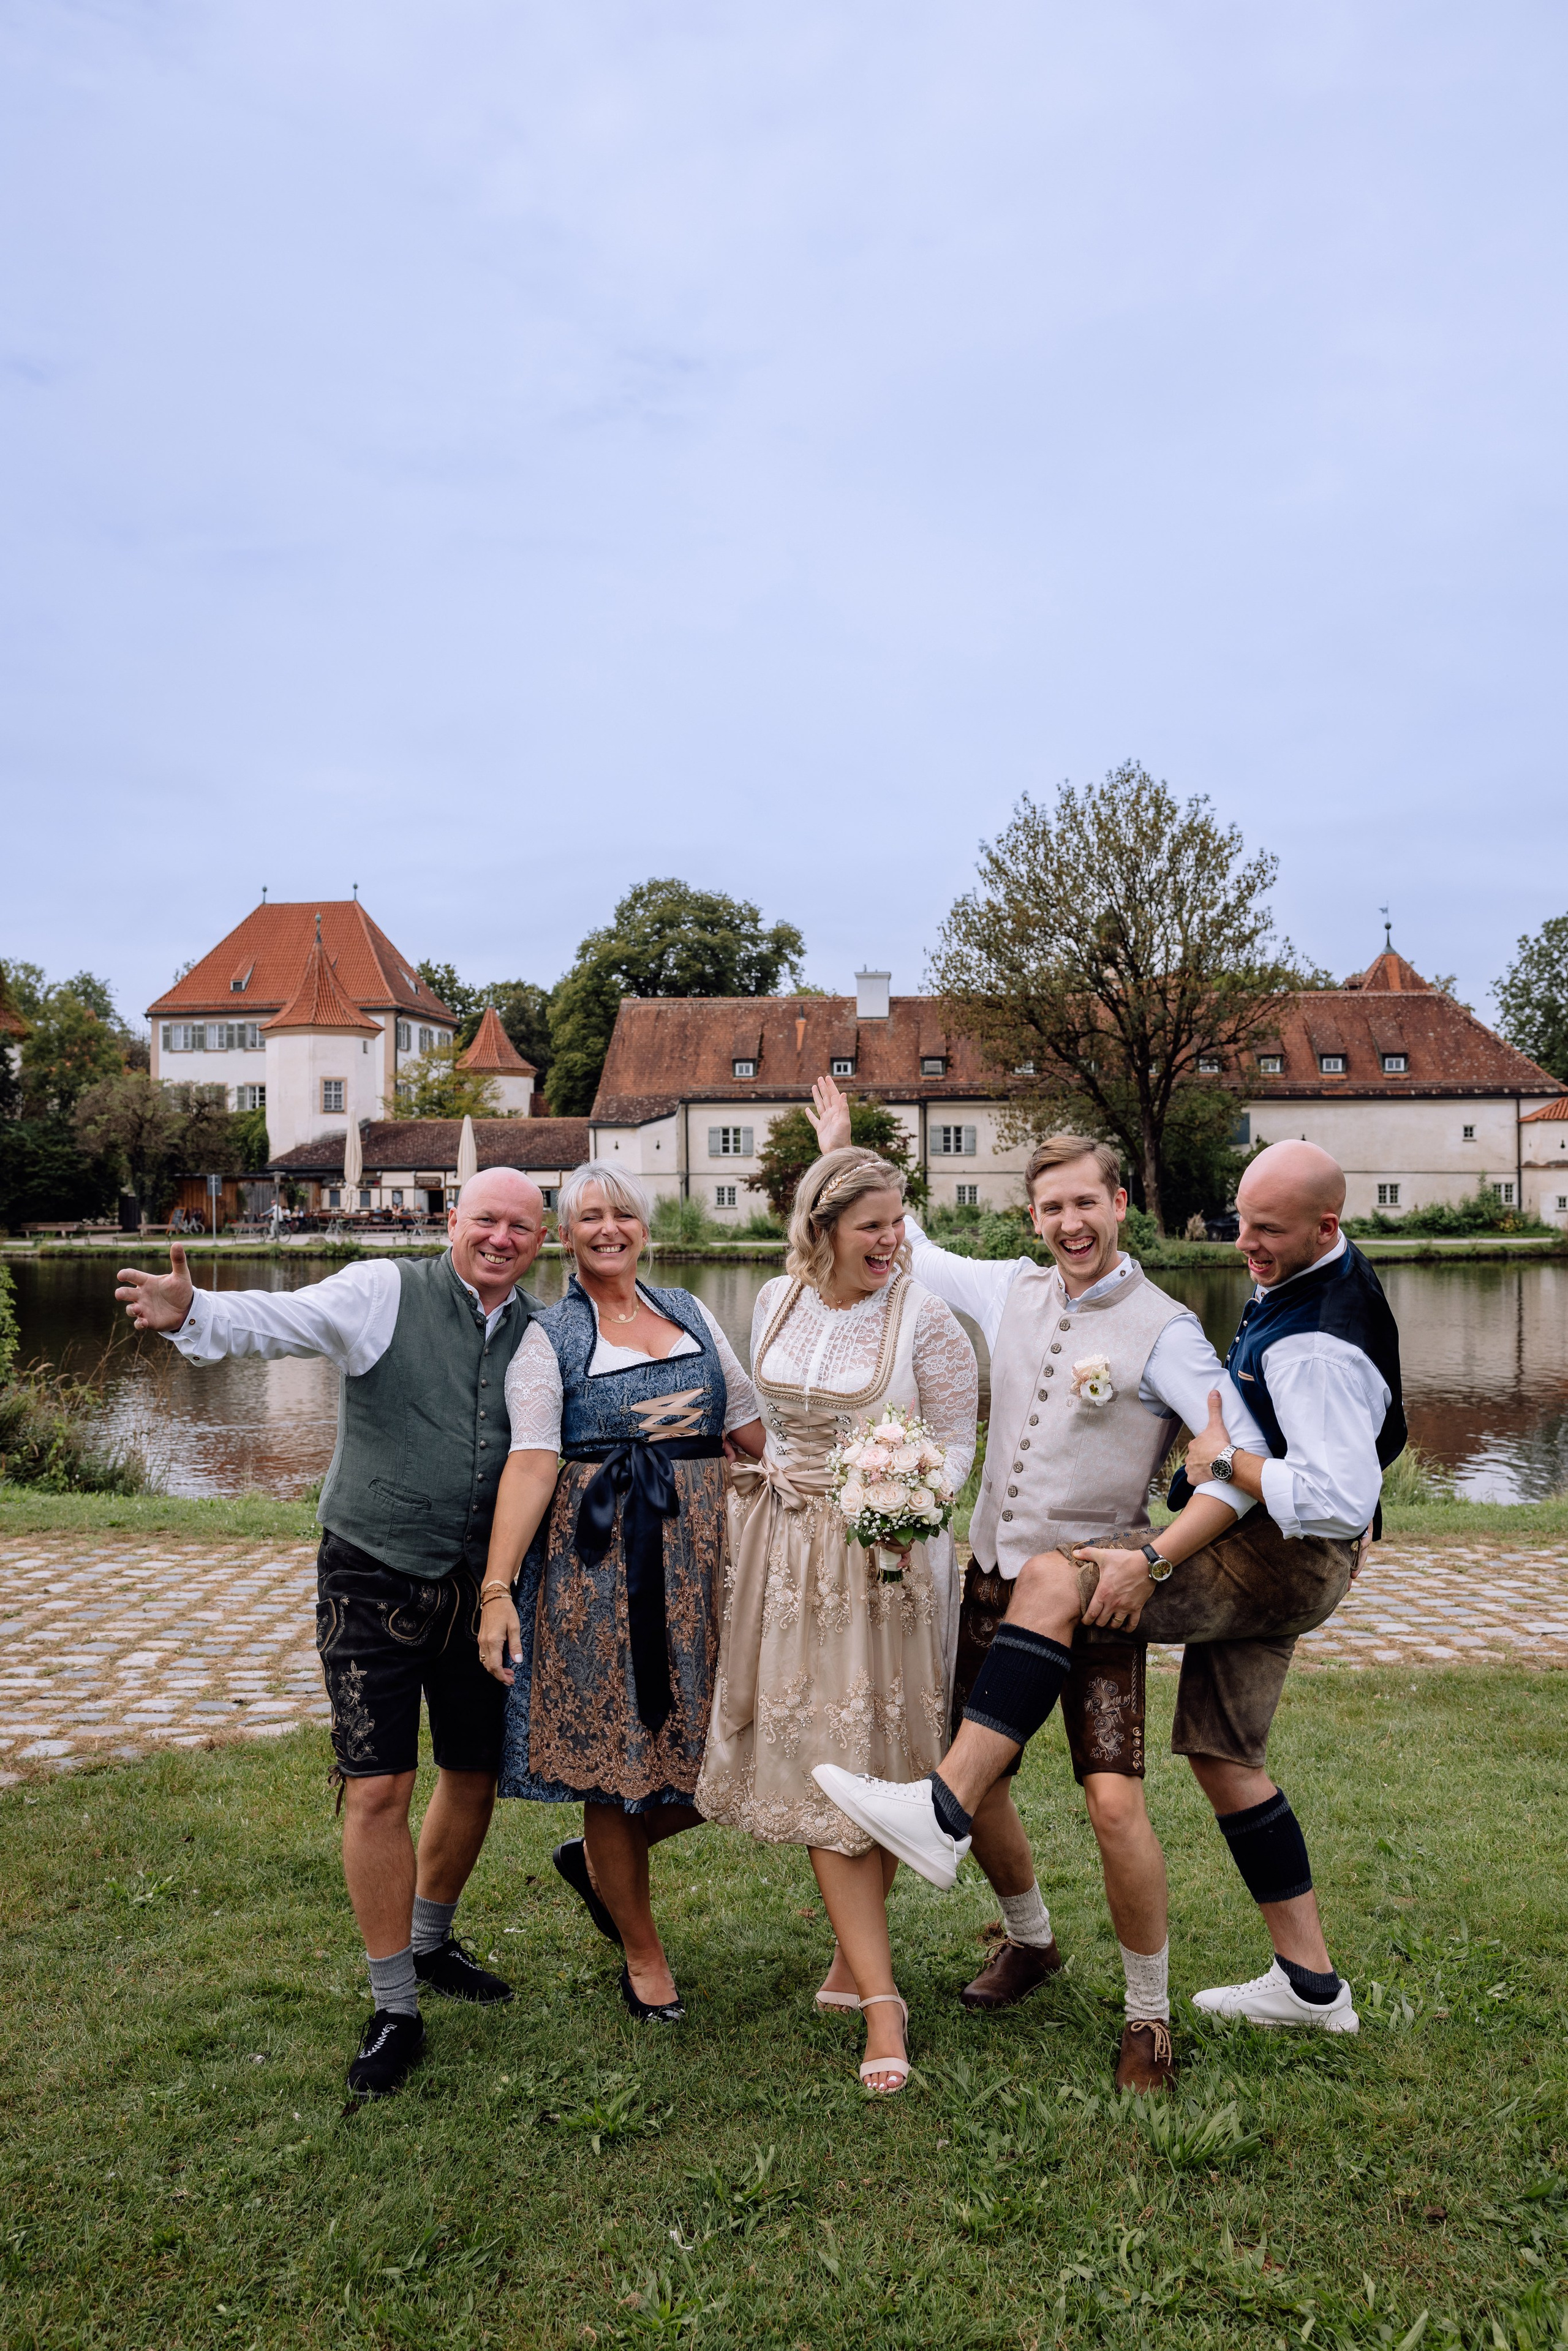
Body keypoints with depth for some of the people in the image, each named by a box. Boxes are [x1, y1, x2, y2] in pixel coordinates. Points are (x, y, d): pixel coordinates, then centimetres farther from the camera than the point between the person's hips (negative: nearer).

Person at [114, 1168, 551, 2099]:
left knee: (474, 1775, 15)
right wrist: (192, 1314, -43)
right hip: (374, 1579, -4)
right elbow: (277, 1318, -24)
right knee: (378, 1790, -3)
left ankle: (430, 1943, 41)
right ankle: (396, 2011, 14)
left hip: (480, 1589, 4)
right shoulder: (384, 1292, -9)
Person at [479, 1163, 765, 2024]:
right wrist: (498, 1588, -19)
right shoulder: (547, 1338, -1)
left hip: (698, 1556, 4)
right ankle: (643, 1954, 25)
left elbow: (751, 1425, 12)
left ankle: (599, 1858, 34)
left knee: (714, 1754, 4)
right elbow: (531, 1463, -11)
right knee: (613, 1744, 4)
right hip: (598, 1563, -4)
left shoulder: (691, 1314, 12)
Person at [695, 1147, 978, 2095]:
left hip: (891, 1560, -3)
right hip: (788, 1555, 4)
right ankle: (881, 2000, 10)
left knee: (875, 1766, 3)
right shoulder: (778, 1302, 4)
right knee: (819, 1769, 1)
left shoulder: (925, 1317, -10)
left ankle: (855, 1956, 24)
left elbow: (957, 1440, -7)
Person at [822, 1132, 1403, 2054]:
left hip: (1284, 1560, -11)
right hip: (1266, 1562, 11)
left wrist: (1224, 1461, -21)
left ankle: (946, 1814, -27)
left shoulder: (1317, 1346, -24)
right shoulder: (1312, 1278, 9)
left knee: (1054, 1578, -24)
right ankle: (1309, 1981, 29)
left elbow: (1342, 1499, -33)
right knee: (1224, 1756, 17)